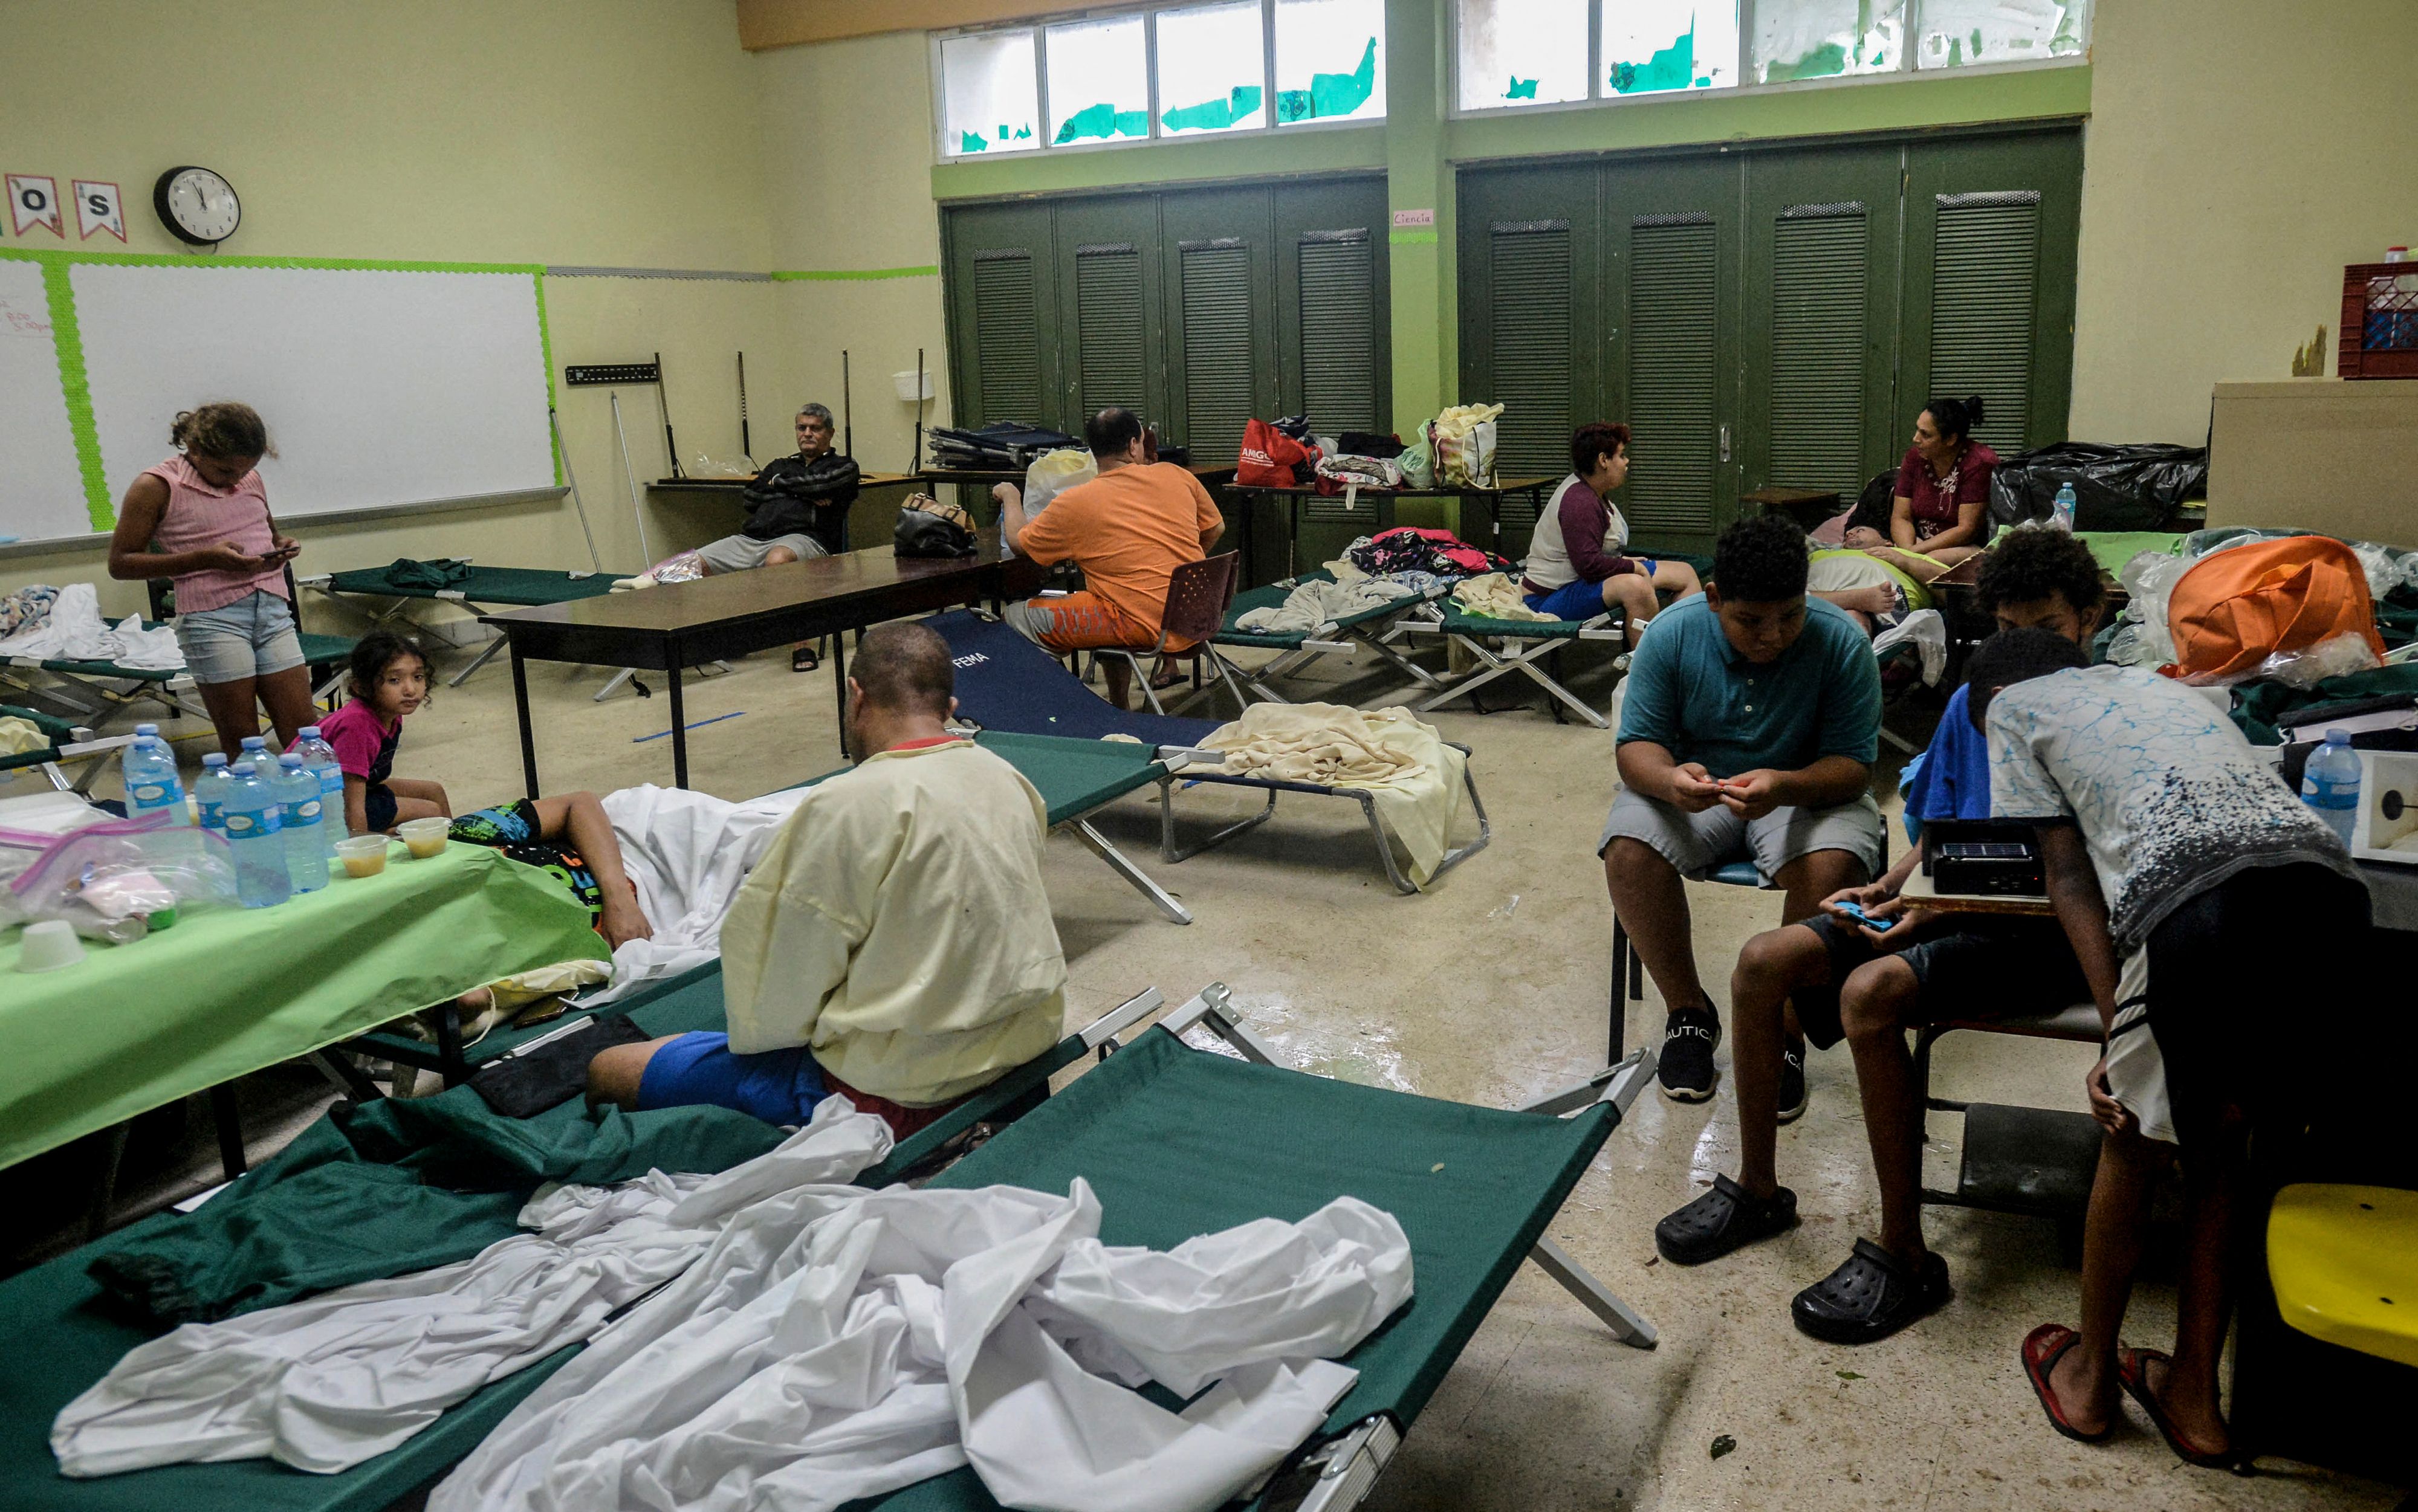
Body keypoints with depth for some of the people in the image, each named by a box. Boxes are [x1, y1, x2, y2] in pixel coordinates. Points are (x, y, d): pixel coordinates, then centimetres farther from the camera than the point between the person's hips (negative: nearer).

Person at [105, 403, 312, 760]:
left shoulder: (251, 480, 13)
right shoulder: (157, 487, -3)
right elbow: (120, 563, -4)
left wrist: (281, 546, 5)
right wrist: (205, 558, -14)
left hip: (273, 610, 5)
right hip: (213, 618, -5)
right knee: (241, 746, -1)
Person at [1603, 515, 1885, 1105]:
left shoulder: (1841, 643, -17)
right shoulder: (1673, 634, -13)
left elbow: (1853, 765, -18)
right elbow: (1637, 745, -11)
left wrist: (1785, 787, -40)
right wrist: (1669, 779, -37)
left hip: (1809, 791, -1)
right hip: (1697, 789, 1)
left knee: (1833, 865, -33)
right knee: (1629, 852, -28)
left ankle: (1785, 1028, -10)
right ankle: (1688, 1012, -6)